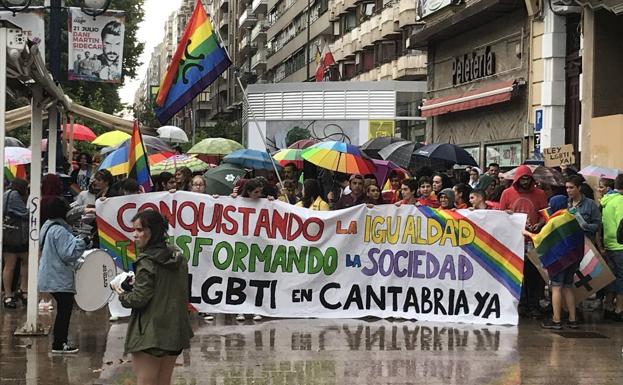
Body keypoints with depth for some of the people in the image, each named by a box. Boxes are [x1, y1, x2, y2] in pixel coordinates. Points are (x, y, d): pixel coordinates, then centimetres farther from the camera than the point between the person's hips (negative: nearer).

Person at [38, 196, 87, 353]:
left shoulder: (47, 227, 12)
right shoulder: (60, 231, -20)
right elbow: (68, 254, -22)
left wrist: (77, 241, 18)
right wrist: (82, 243, -16)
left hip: (51, 277, 10)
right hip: (60, 279, -10)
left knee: (64, 309, 16)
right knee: (64, 309, -4)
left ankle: (61, 341, 21)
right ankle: (59, 344, -1)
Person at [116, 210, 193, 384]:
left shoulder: (147, 262, -14)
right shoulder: (179, 258, 8)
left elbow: (139, 299, -18)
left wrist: (122, 294, 2)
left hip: (149, 335, -7)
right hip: (175, 333, 7)